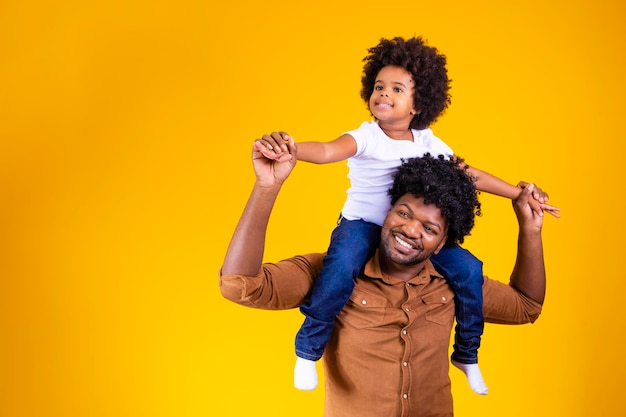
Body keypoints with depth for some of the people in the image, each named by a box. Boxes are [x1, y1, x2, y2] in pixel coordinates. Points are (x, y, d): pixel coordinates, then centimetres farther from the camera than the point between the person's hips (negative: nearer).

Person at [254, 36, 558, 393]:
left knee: (469, 269, -9)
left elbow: (468, 175, 9)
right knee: (341, 268, -35)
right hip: (362, 225, -4)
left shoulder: (428, 142, 2)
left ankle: (467, 355, 16)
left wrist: (519, 193, 9)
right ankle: (308, 351, -10)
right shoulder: (365, 137, -14)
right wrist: (287, 148, -55)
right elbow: (327, 151, -34)